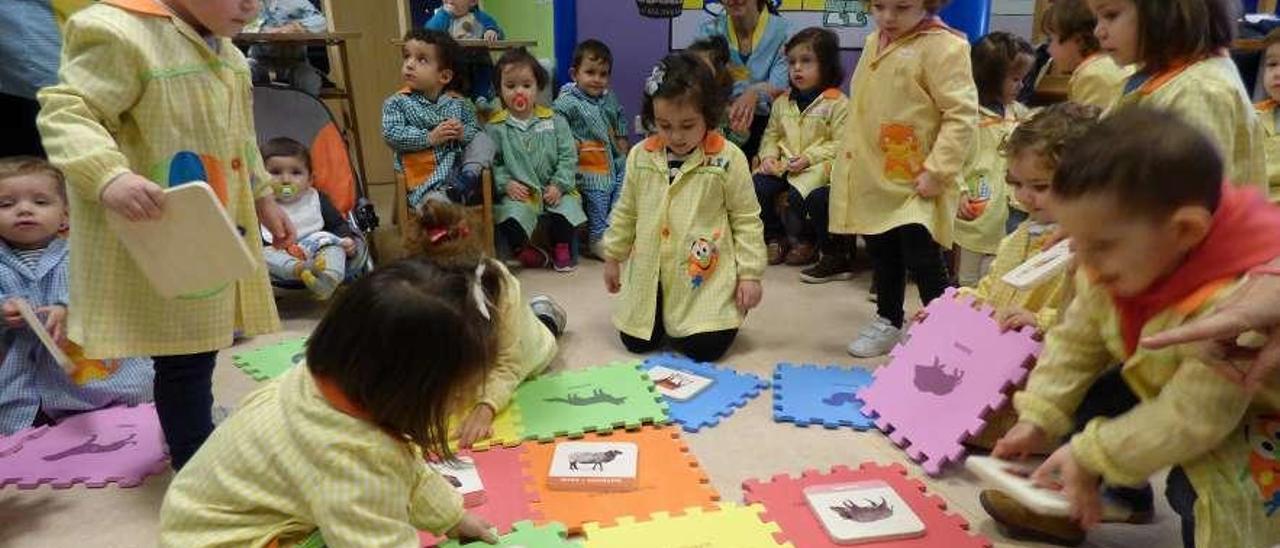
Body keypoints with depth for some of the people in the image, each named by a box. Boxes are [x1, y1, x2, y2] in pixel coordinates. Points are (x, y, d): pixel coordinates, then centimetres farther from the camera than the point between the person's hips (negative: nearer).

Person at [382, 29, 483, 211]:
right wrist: (430, 138, -16)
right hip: (424, 179, -3)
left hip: (459, 170, 4)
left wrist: (463, 133, -10)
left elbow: (477, 133, 13)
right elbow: (392, 135, -9)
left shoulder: (458, 103, 9)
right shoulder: (397, 102, 3)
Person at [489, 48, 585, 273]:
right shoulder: (496, 127, 2)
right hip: (519, 192, -1)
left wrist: (559, 185, -9)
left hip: (553, 190, 1)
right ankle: (523, 249, 2)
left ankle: (561, 248, 6)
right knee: (511, 213, -29)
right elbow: (491, 162, 2)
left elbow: (568, 156, 2)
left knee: (568, 208, -25)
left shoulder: (554, 121, 4)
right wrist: (506, 183, -13)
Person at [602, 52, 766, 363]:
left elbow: (747, 220, -5)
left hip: (704, 276, -3)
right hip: (650, 275, 4)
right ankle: (662, 319, 37)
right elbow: (626, 213, 12)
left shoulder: (728, 159, -11)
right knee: (636, 343, 6)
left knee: (704, 349, -9)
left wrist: (750, 273, -7)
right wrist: (612, 256, 17)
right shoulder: (640, 156, 0)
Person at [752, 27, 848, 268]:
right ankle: (774, 237, 5)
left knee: (798, 194, -32)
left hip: (817, 168, -5)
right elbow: (771, 135, 17)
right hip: (783, 165, 5)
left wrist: (809, 157, -18)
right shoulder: (782, 102, 14)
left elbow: (841, 144, -10)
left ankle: (805, 240, -1)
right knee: (756, 187, -18)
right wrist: (769, 155, -3)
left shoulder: (837, 103, -4)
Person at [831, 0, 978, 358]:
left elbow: (961, 115, -18)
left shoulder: (943, 47, -15)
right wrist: (850, 156, 19)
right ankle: (888, 321, 36)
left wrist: (937, 171, -22)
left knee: (923, 260, -6)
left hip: (915, 182, -7)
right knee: (882, 255, 18)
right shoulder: (874, 43, 10)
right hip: (875, 177, 8)